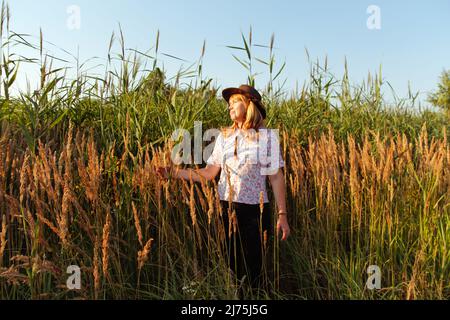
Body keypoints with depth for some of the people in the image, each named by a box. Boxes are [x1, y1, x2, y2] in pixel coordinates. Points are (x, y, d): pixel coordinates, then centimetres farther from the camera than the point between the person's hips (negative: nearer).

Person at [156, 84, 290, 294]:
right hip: (227, 208, 3)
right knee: (229, 264, 13)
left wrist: (282, 214, -5)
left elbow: (277, 178, -3)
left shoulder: (267, 137, -3)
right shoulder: (224, 137, 6)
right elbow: (209, 172, 1)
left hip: (255, 210, -3)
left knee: (252, 268, 5)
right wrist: (174, 173, -7)